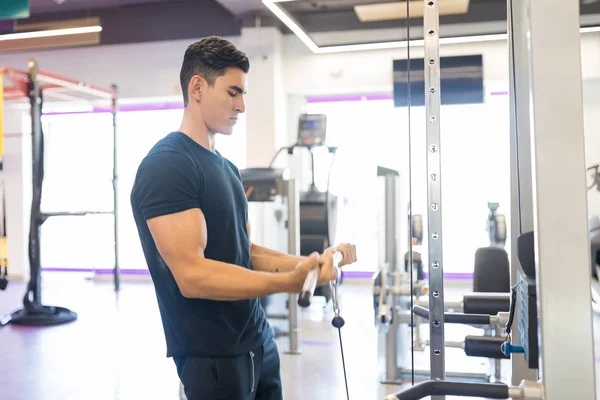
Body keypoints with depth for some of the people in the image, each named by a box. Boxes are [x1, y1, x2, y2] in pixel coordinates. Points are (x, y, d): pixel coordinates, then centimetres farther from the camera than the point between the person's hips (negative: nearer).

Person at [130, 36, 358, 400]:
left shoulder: (226, 167, 12)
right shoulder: (166, 166, -17)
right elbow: (191, 274, -25)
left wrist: (309, 262, 2)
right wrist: (291, 281, -30)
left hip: (258, 341, 9)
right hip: (212, 355, -9)